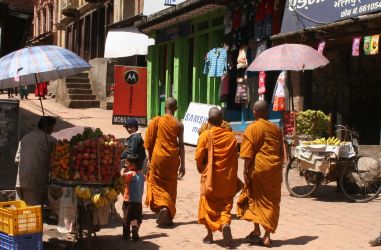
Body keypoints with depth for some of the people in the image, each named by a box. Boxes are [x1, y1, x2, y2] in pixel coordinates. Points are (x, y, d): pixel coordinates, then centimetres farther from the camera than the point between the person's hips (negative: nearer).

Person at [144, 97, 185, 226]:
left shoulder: (156, 121, -1)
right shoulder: (178, 124, -1)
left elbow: (149, 142, -1)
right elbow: (181, 145, -1)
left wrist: (149, 159, 9)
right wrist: (182, 165, 4)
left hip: (158, 156, -1)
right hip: (172, 158, 1)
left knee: (157, 184, 10)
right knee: (170, 186, 11)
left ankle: (162, 207, -12)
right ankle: (168, 216, 10)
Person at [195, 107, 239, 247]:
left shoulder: (206, 135, -9)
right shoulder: (231, 136, 0)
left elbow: (198, 157, -7)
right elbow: (235, 157, 4)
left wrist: (201, 169, 12)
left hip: (210, 176, -2)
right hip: (227, 177, 2)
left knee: (209, 204, 11)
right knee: (225, 203, 11)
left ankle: (210, 235, 15)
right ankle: (226, 223, -17)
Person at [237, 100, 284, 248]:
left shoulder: (252, 128, -4)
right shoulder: (276, 129, 9)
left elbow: (248, 153, -10)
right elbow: (281, 152, 13)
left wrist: (246, 171, -7)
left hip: (258, 168, -3)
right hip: (274, 169, 4)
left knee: (254, 197, 14)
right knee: (271, 201, 7)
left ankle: (256, 230, 6)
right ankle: (267, 236, 5)